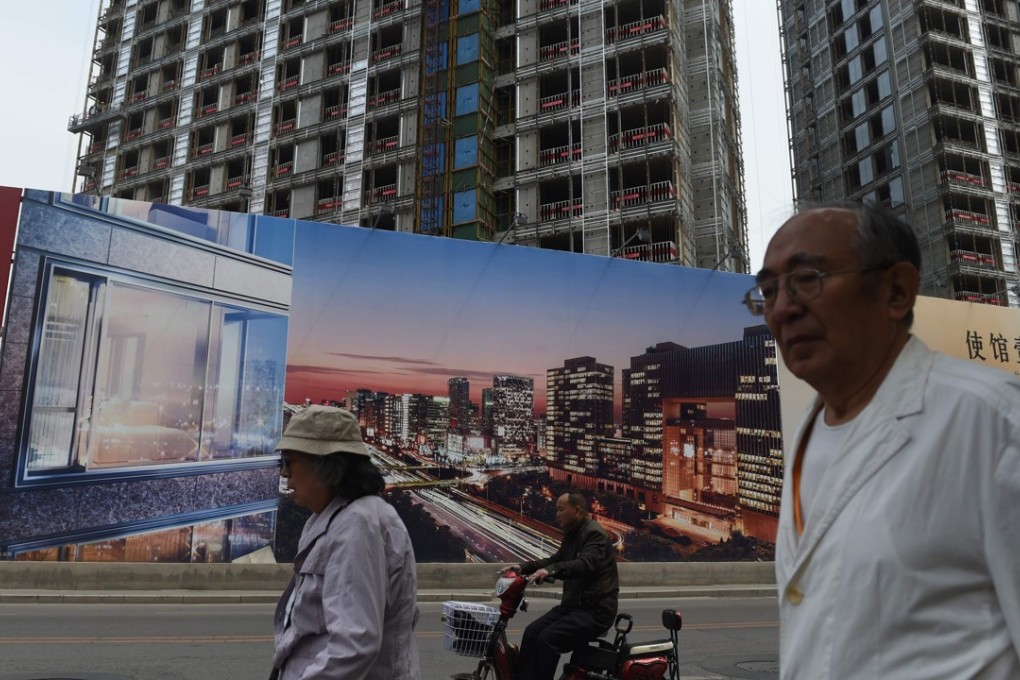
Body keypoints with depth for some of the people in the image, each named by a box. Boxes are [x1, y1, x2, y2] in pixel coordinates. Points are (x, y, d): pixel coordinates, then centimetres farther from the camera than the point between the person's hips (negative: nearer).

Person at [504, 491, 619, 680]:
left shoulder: (594, 534, -16)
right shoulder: (571, 534, 14)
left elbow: (585, 564, -33)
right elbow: (555, 560, 19)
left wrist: (551, 570, -47)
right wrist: (523, 567, 5)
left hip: (596, 610, -9)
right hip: (573, 604, 9)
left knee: (548, 639, -22)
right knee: (532, 633, -5)